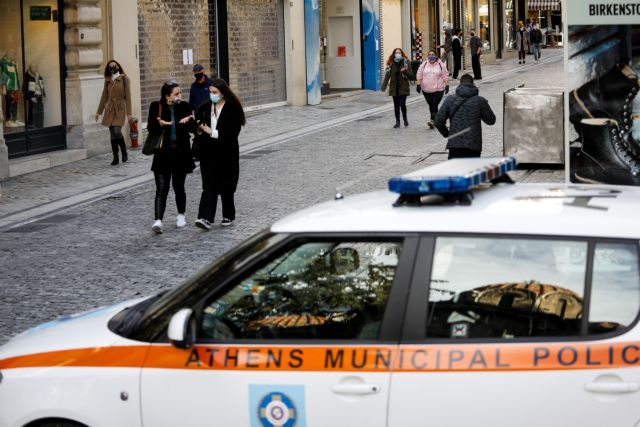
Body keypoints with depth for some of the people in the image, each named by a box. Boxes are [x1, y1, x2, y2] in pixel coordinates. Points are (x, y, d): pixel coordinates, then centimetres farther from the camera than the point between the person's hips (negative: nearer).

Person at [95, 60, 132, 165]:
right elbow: (104, 96, 16)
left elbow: (128, 96, -4)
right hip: (110, 109, 4)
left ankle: (124, 152, 4)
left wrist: (129, 113, -9)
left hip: (120, 108, -4)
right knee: (112, 134, 2)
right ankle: (115, 158, 8)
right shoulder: (108, 80, 11)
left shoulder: (124, 79, -1)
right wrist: (99, 111, 14)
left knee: (117, 131, -18)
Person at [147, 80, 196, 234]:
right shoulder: (156, 106, -3)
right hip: (163, 154, -2)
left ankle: (181, 215, 32)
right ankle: (158, 220, -14)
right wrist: (160, 124, -27)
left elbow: (193, 129, 1)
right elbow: (150, 127, -6)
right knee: (161, 188, -8)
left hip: (181, 153, 2)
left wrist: (188, 121, -20)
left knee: (179, 186, 13)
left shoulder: (184, 106, 1)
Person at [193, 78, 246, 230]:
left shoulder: (232, 108, -7)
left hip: (226, 153, -3)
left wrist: (213, 132, -18)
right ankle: (205, 218, -13)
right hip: (208, 153, 3)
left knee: (226, 186, 7)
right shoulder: (204, 107, 7)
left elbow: (233, 132, -14)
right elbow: (197, 126, 13)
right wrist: (199, 130, -10)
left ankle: (229, 216, 24)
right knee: (209, 186, -5)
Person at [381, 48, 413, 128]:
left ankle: (405, 118, 12)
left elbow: (411, 76, 0)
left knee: (402, 104, -12)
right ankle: (397, 122, 14)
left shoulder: (405, 62, 1)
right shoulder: (391, 64, 5)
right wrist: (384, 86, -10)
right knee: (396, 105, 6)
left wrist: (405, 71, -19)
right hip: (394, 88, 2)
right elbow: (387, 75, 0)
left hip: (403, 88, -2)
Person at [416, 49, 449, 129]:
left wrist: (447, 86, -4)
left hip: (438, 89, -4)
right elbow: (419, 75, 8)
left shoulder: (440, 65, 1)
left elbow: (445, 76, 2)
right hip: (426, 90, 4)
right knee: (431, 105, 9)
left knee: (434, 105, -14)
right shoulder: (424, 65, 7)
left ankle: (432, 120, -19)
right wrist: (418, 85, -1)